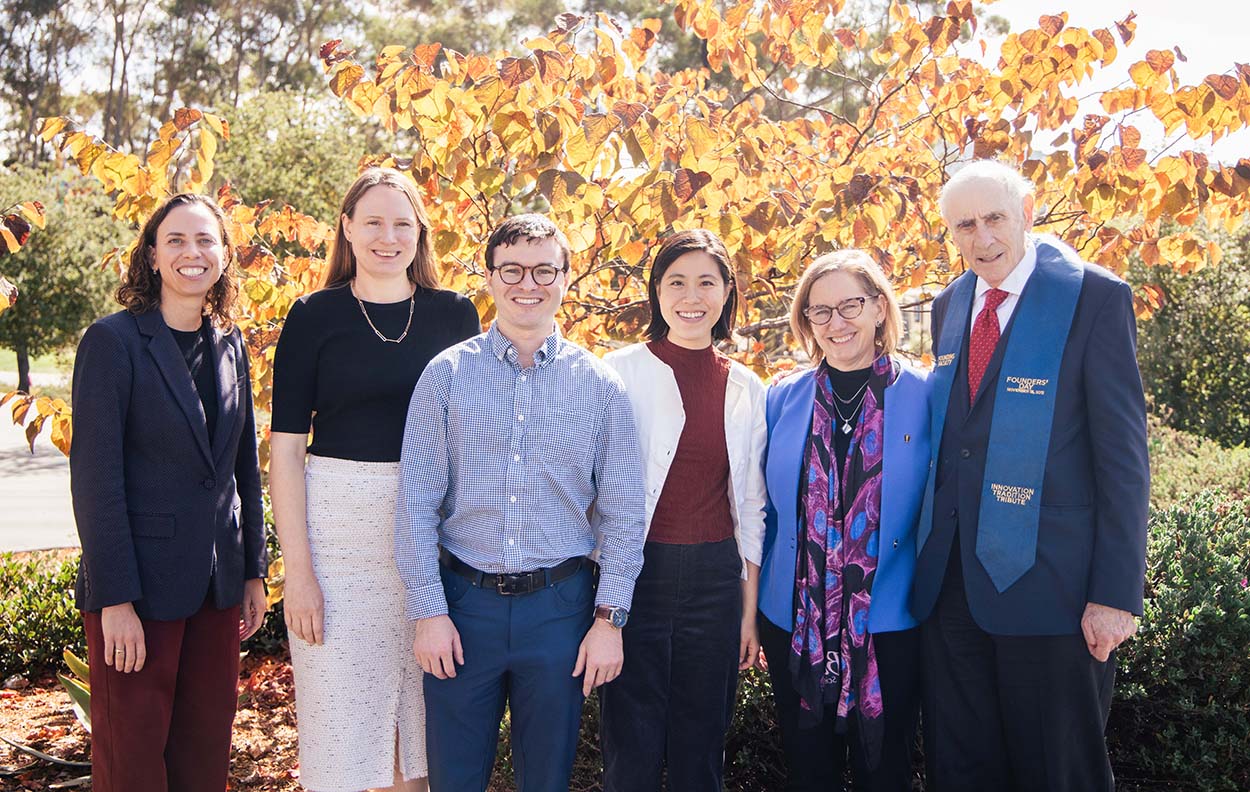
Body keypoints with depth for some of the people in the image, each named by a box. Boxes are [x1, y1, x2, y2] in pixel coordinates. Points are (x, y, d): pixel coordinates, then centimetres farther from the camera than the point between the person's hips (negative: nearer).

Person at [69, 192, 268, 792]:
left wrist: (254, 571, 11)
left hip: (217, 581, 5)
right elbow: (94, 477, -14)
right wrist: (115, 599, -17)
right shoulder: (112, 341, -10)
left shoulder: (230, 344, 8)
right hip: (142, 582, -5)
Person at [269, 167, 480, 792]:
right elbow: (286, 447, -3)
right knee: (341, 721, 4)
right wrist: (297, 569, -10)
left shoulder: (454, 314, 5)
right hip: (339, 523, -2)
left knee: (420, 722, 12)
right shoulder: (315, 316, -1)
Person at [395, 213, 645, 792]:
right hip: (463, 600, 0)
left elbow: (621, 512, 2)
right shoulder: (447, 373, 0)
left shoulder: (599, 384, 2)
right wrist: (428, 610, -6)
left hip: (560, 606, 0)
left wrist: (609, 618, -3)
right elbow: (416, 500, -2)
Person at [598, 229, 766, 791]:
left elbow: (750, 506, 11)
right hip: (637, 572, -3)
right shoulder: (622, 371, -4)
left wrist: (749, 610, 10)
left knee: (700, 745, 13)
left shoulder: (745, 388, 7)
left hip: (715, 579, 3)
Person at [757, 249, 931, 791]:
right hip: (794, 624, 2)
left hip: (889, 624, -2)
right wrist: (752, 608, 9)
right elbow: (767, 510, 9)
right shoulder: (783, 399, 2)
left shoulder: (924, 397, -4)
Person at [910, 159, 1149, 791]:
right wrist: (934, 544, 12)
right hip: (951, 579, 6)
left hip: (1046, 580, -5)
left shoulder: (1095, 296, -8)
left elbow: (1123, 454, -11)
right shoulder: (950, 305, 11)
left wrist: (1117, 592, -15)